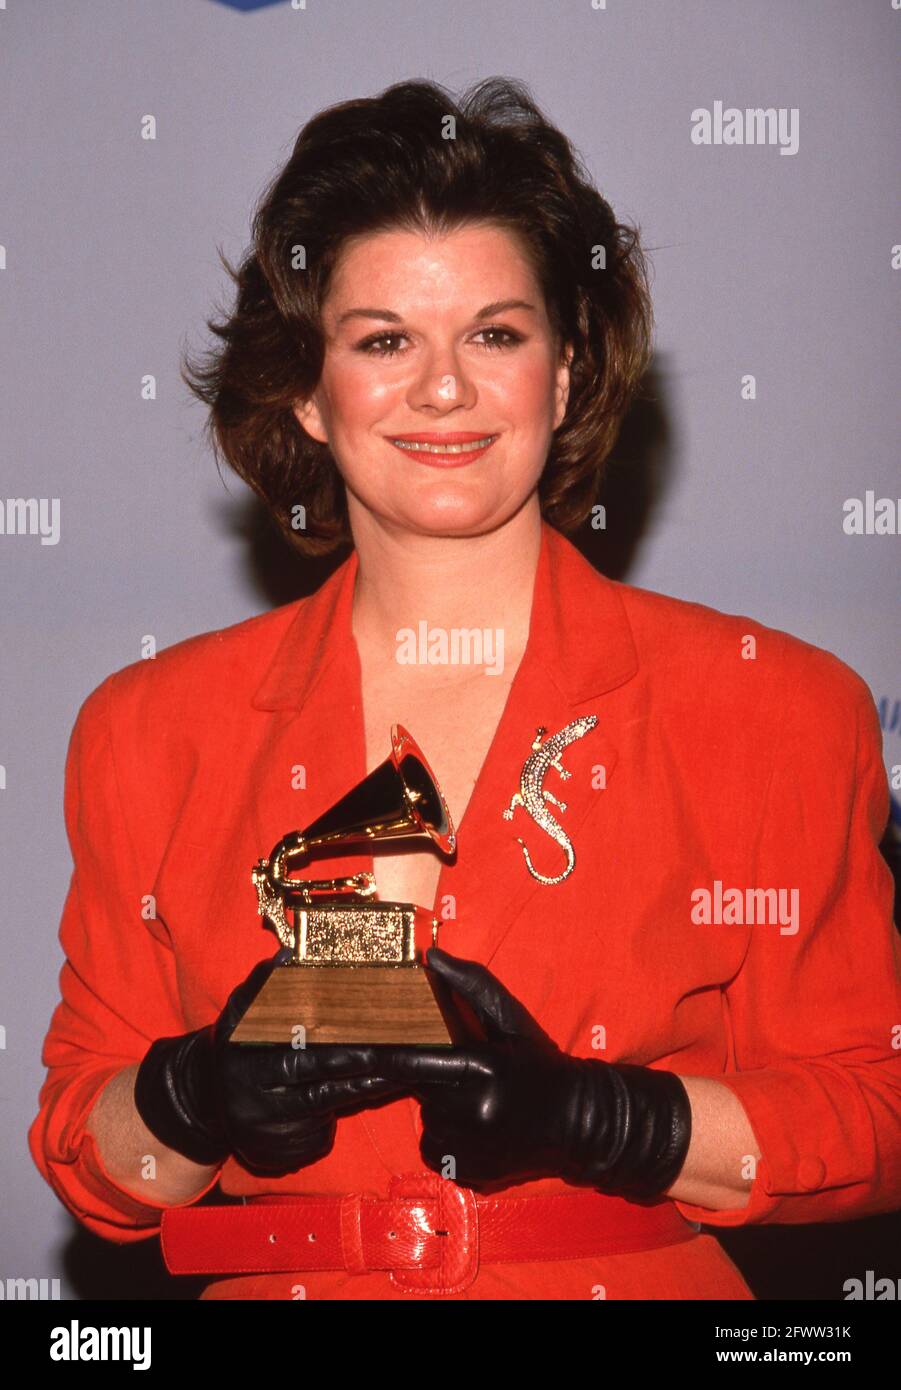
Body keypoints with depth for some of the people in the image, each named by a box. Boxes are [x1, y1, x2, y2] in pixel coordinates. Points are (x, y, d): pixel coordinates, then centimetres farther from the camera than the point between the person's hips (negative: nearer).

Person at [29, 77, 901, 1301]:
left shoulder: (772, 710, 1)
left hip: (636, 1282, -2)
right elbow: (85, 1163, 9)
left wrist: (587, 1116, -12)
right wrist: (197, 1098, -11)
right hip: (277, 1277, 2)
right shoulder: (153, 729, 6)